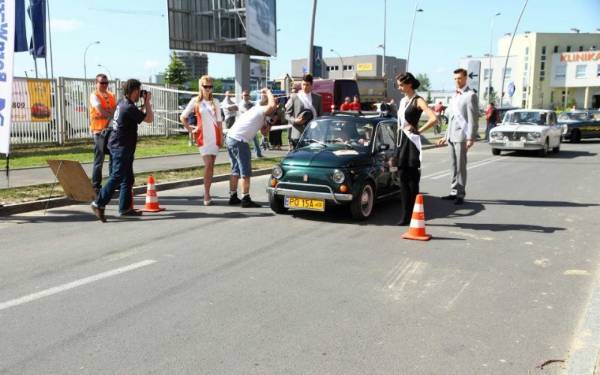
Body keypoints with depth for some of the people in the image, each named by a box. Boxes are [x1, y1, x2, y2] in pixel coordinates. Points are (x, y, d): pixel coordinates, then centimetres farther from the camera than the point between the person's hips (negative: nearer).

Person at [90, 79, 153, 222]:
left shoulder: (123, 102, 9)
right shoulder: (129, 107, -20)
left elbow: (138, 114, 24)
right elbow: (149, 118, -17)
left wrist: (145, 103, 12)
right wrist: (147, 101, -6)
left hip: (121, 146, 10)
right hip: (121, 147, -10)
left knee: (127, 178, 12)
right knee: (116, 177, -9)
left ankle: (125, 208, 16)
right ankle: (98, 204, -5)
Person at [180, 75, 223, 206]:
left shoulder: (215, 102, 9)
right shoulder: (195, 101, 3)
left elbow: (219, 121, 10)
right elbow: (183, 117, 8)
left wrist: (222, 138, 5)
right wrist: (190, 129, 1)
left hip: (215, 136, 3)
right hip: (203, 136, -2)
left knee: (211, 165, 4)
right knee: (208, 164, -11)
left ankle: (207, 194, 10)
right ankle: (207, 195, -8)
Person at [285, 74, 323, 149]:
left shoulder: (318, 98, 13)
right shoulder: (294, 97, 6)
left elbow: (320, 115, 13)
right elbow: (287, 114, 8)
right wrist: (294, 120, -12)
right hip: (298, 134, -2)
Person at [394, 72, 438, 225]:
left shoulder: (418, 101, -10)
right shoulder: (403, 101, 14)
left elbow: (434, 118, -23)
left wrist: (419, 130, -13)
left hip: (412, 141, -8)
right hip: (401, 140, 8)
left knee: (412, 180, -3)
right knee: (403, 178, 7)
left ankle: (412, 216, 4)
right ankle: (405, 215, 12)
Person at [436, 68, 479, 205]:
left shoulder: (470, 95, -6)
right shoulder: (454, 95, 19)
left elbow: (473, 118, -11)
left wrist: (471, 138, -18)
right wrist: (446, 136, 21)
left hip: (461, 136, -7)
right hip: (451, 136, 8)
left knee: (461, 166, -6)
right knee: (454, 165, 9)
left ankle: (460, 194, -1)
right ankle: (454, 192, 15)